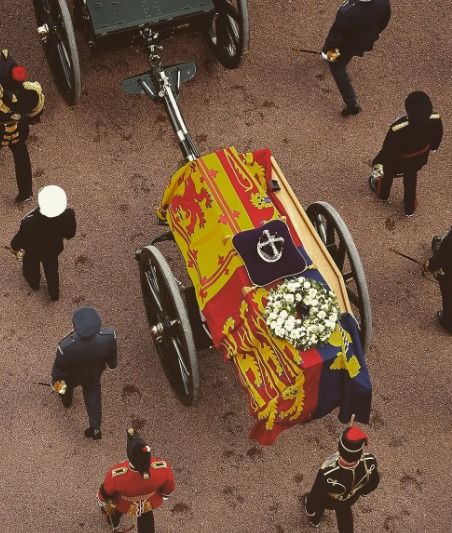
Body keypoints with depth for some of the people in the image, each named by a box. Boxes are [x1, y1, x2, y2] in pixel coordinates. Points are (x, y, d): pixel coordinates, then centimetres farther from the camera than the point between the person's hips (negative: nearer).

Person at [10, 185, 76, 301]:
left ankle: (34, 283, 65)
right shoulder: (68, 215, -38)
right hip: (54, 249, 2)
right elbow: (70, 234, -16)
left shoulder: (29, 223, -45)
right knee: (52, 269, 33)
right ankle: (54, 294, 57)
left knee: (31, 266, 34)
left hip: (33, 252, -2)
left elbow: (21, 238, -22)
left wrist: (14, 247, 0)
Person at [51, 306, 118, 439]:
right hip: (94, 375, 1)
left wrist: (56, 379, 1)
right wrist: (112, 364, 10)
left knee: (67, 386, 35)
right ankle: (95, 429, 43)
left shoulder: (66, 347, -46)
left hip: (73, 377, -1)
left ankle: (66, 401, 69)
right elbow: (112, 354, -14)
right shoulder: (108, 337, -39)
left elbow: (59, 367, -22)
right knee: (93, 395, 33)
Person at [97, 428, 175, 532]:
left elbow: (104, 494, -20)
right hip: (149, 503, 1)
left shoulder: (116, 475, -45)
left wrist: (104, 506, 5)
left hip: (124, 504, -1)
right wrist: (163, 496, 9)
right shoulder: (162, 468, -41)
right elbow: (168, 488, -16)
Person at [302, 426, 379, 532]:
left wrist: (310, 510, -2)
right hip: (351, 498, 2)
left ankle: (314, 520, 69)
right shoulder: (369, 462, -40)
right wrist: (364, 491, 11)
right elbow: (373, 483, -14)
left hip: (328, 501, -2)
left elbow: (316, 496, -26)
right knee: (345, 515, 36)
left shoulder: (327, 474, -49)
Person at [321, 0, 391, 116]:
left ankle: (352, 103, 23)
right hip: (367, 41, 5)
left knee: (337, 67, 22)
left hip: (347, 44, -5)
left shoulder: (346, 13, -43)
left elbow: (335, 33, -24)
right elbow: (384, 20, -6)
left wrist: (326, 50, -4)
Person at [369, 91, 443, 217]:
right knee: (411, 178, 35)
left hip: (398, 161, -3)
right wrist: (433, 146, 16)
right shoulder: (436, 119, -33)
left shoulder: (397, 129, -45)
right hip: (419, 158, 3)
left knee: (387, 173, 33)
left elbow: (388, 149, -26)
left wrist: (378, 163, -5)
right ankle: (410, 209, 57)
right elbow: (437, 136, -8)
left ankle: (382, 193, 66)